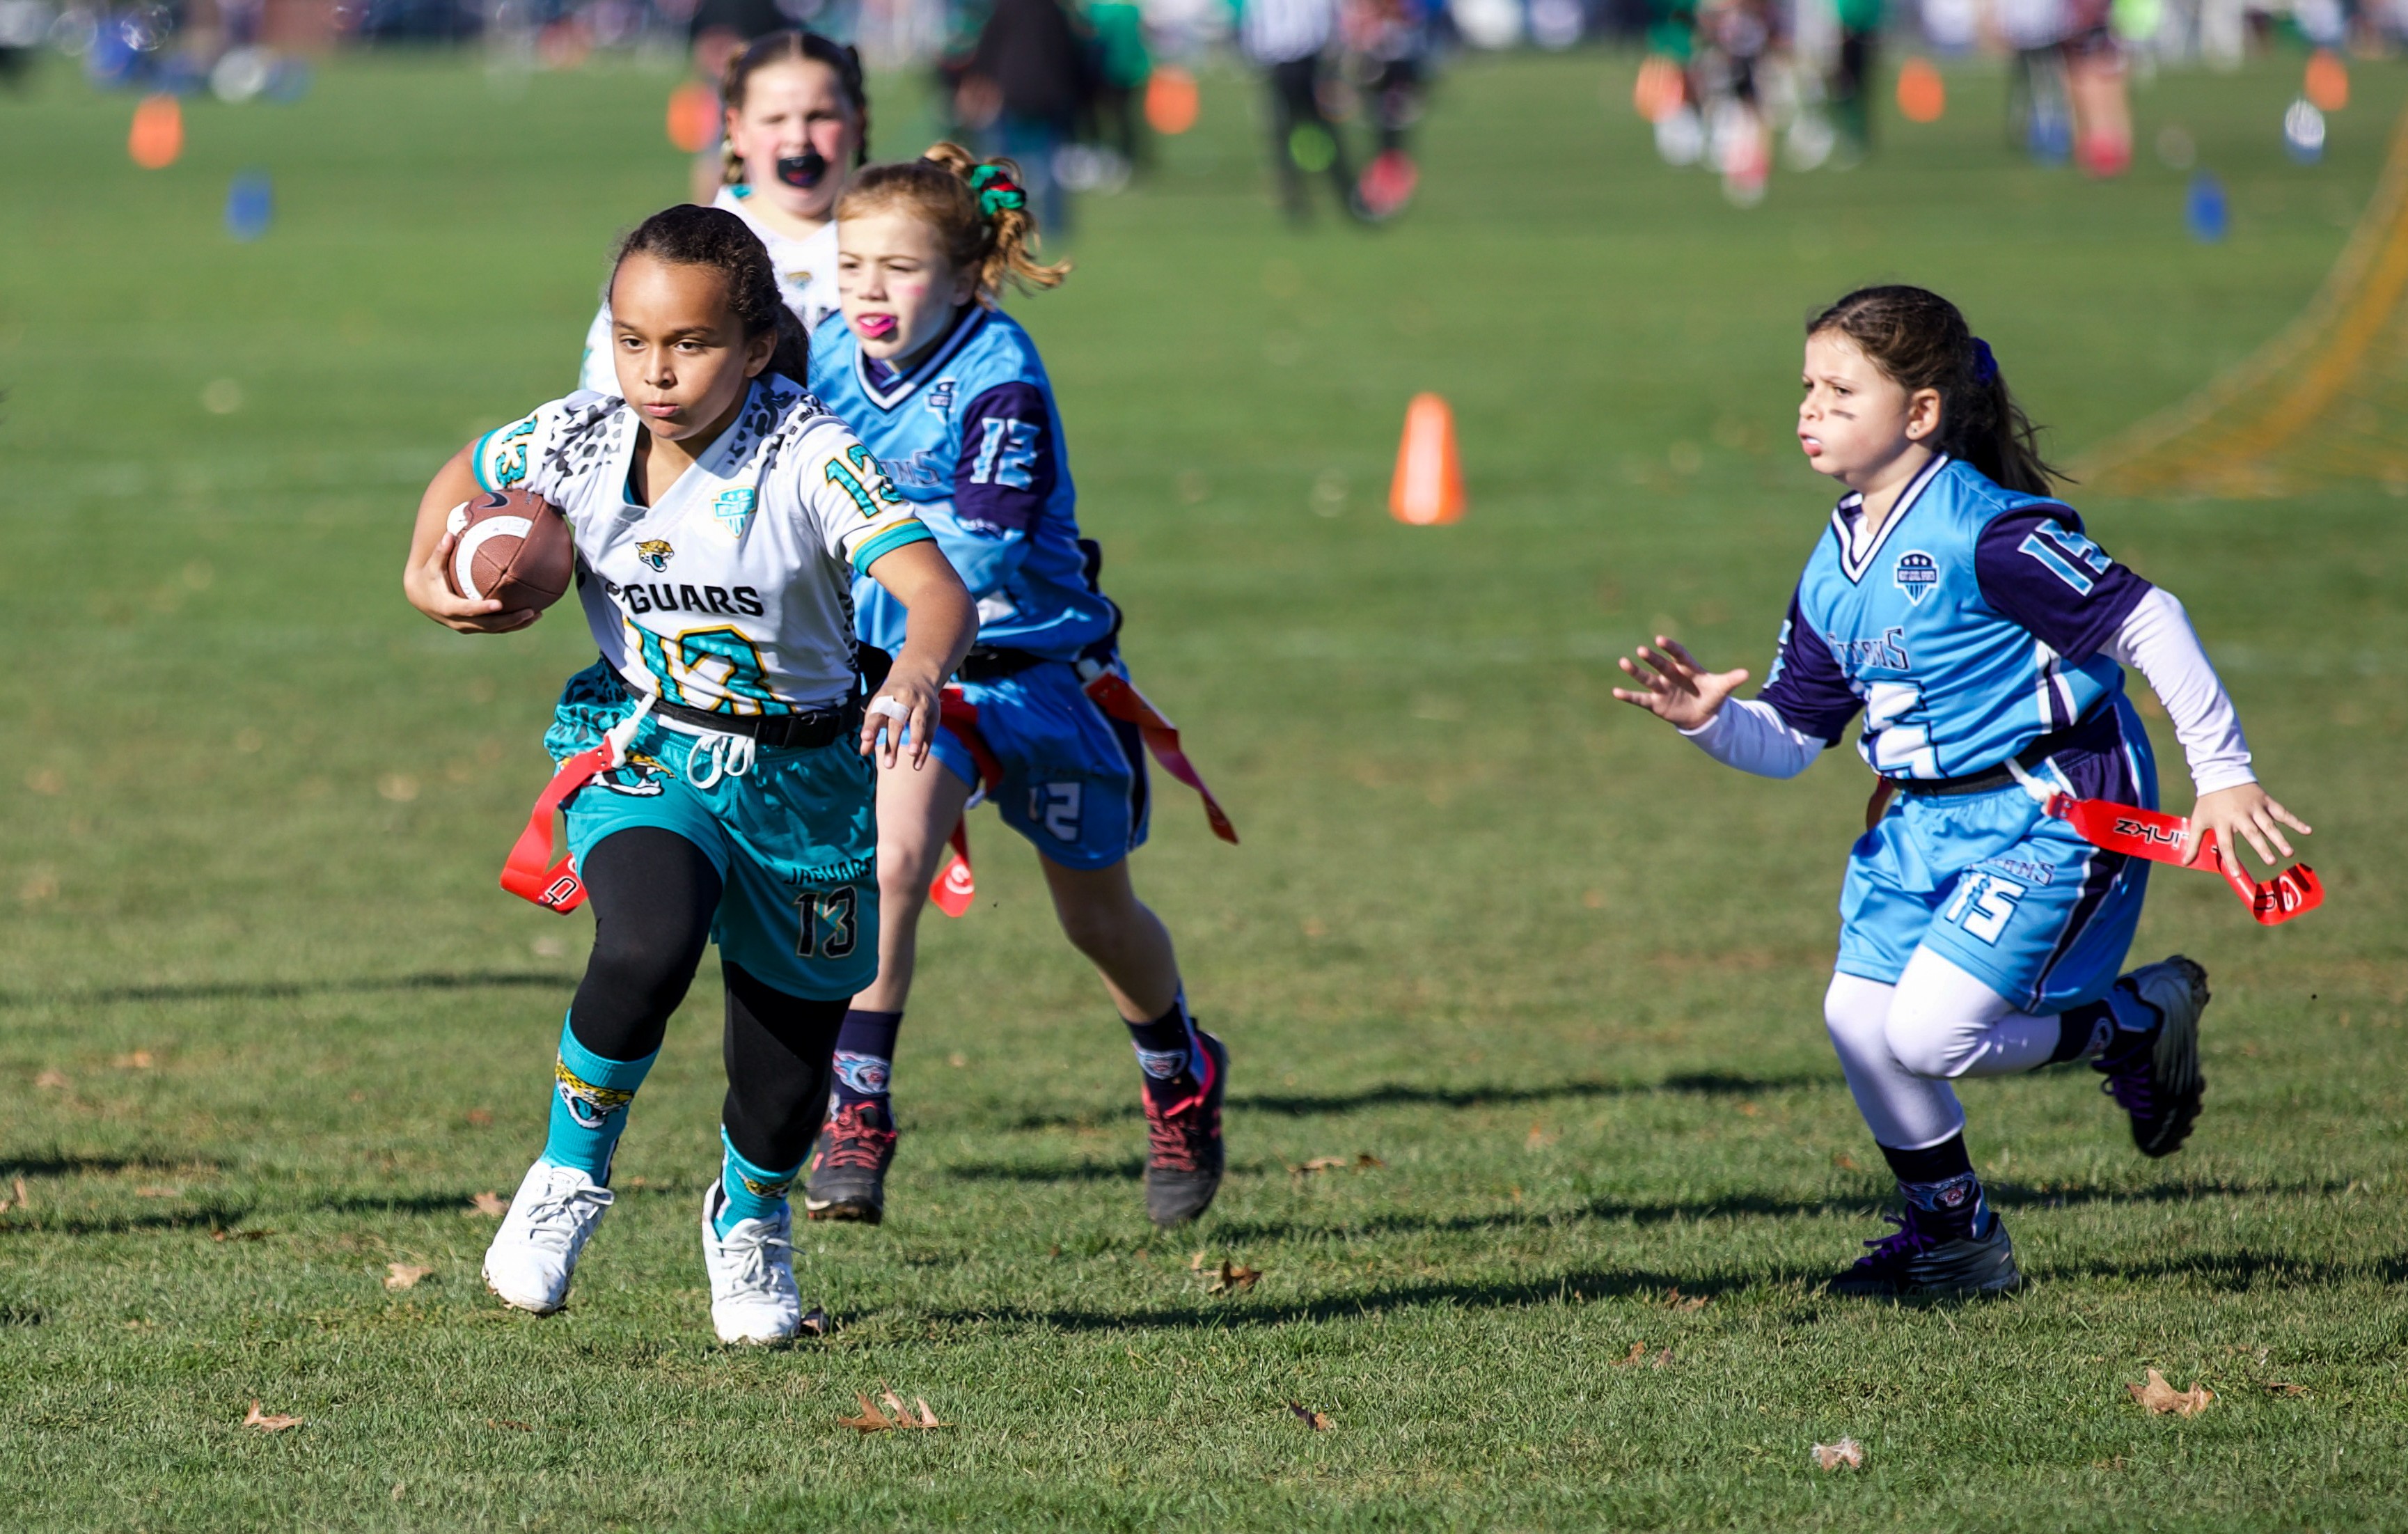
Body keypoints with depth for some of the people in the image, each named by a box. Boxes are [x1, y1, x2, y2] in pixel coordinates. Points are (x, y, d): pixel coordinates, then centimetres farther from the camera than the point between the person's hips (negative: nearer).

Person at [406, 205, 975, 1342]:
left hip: (801, 773, 0)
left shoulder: (811, 458, -23)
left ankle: (749, 1216, 46)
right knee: (648, 947, -31)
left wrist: (918, 672, -56)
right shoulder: (577, 444, -11)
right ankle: (570, 1177, -5)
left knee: (790, 1055, 10)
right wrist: (427, 578, -7)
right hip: (644, 748, 1)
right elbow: (465, 477, 12)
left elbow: (936, 590, -35)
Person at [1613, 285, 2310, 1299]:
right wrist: (1710, 720, -9)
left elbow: (2144, 622, -18)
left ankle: (2138, 1025, 8)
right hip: (1927, 821, 8)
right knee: (1859, 1018, 0)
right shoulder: (1834, 570, 9)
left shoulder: (1985, 531, -18)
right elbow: (1789, 738, 13)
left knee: (1931, 1033, -18)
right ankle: (1953, 1237, 20)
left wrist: (2223, 772, -18)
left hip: (2050, 812, -8)